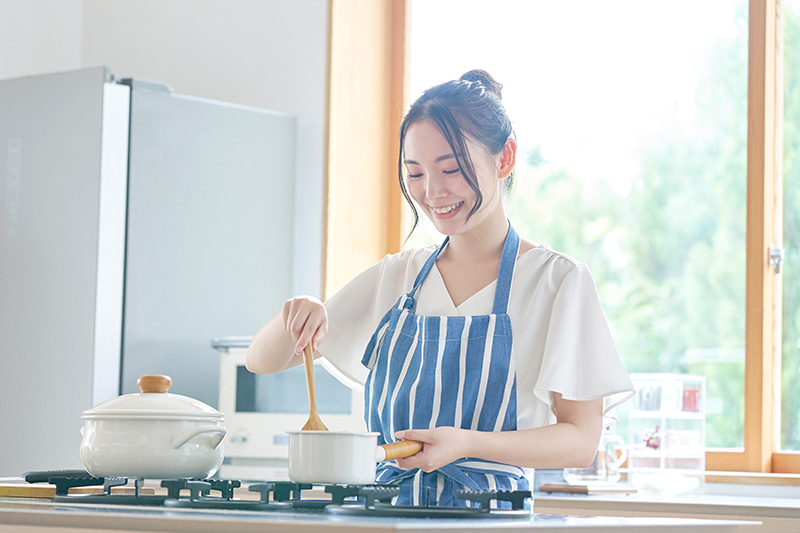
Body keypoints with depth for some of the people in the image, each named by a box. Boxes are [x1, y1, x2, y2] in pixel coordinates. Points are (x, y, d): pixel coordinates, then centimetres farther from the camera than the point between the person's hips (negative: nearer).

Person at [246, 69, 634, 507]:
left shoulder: (557, 281, 1)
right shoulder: (395, 277, 14)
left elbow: (581, 441, -2)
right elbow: (262, 360, 19)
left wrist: (468, 443, -18)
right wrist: (298, 316, -5)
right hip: (388, 506, 3)